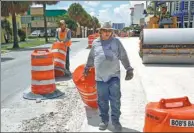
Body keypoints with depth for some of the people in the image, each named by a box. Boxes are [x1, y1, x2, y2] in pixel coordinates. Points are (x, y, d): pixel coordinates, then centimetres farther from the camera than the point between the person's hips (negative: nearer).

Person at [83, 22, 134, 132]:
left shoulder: (116, 42, 2)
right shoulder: (95, 43, 7)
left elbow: (124, 57, 4)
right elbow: (91, 57, 20)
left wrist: (129, 69, 3)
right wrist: (87, 67, 28)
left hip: (114, 76, -2)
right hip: (100, 77, 2)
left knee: (115, 100, 1)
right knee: (102, 100, 9)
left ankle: (115, 120, 16)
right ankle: (104, 120, 25)